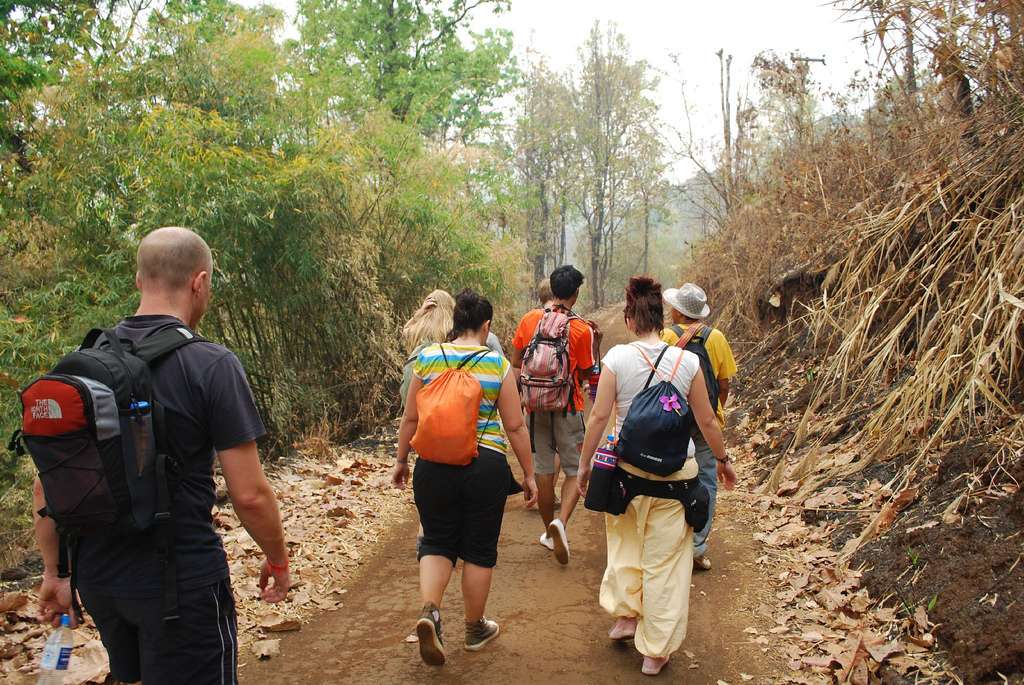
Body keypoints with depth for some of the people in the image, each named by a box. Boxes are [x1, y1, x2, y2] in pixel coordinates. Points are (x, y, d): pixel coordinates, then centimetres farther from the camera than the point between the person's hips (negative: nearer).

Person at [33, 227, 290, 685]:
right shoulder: (212, 365, -16)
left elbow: (46, 486, 4)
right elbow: (249, 495, -16)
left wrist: (54, 570, 15)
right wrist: (278, 560, 0)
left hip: (98, 578, 6)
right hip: (183, 580, -6)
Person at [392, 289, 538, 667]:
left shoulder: (427, 358, 0)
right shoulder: (497, 364, -6)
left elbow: (410, 418, 5)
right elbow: (515, 426, -3)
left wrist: (401, 460, 18)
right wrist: (529, 473, 6)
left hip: (435, 464, 2)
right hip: (485, 466, -1)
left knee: (437, 541, 16)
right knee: (479, 549, 13)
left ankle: (430, 611, -7)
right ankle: (475, 628, 27)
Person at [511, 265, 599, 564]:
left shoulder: (529, 319, -1)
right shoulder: (581, 330, -10)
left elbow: (515, 364, 4)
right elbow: (586, 375, -2)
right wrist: (595, 343, 7)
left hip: (536, 406, 3)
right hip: (568, 408, -3)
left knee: (543, 471, 12)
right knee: (575, 470, 7)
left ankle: (549, 533, 25)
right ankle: (561, 521, -16)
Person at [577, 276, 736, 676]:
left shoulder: (617, 358, -9)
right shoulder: (688, 361, -5)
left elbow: (599, 417, -7)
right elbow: (707, 421, 3)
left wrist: (584, 465, 4)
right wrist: (722, 459, 20)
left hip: (626, 468, 0)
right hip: (676, 471, 0)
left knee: (625, 543, 26)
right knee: (665, 560, 9)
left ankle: (625, 617, 29)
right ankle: (655, 652, 17)